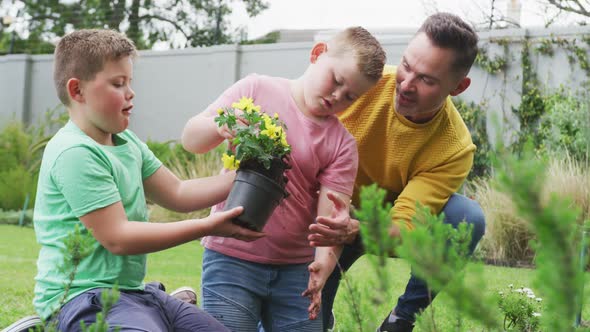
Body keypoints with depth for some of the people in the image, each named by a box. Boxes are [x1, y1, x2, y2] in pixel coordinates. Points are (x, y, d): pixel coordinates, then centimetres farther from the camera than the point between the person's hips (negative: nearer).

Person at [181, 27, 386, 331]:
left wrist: (324, 262, -25)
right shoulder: (257, 89, 1)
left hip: (295, 268, 3)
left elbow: (332, 214, -7)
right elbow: (190, 139, 0)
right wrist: (221, 127, -22)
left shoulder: (341, 144, 2)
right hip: (232, 257, -2)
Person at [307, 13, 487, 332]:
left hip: (386, 221, 1)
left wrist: (356, 231, -52)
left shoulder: (455, 149, -25)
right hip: (330, 216, -1)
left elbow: (402, 229, -29)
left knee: (467, 218, -26)